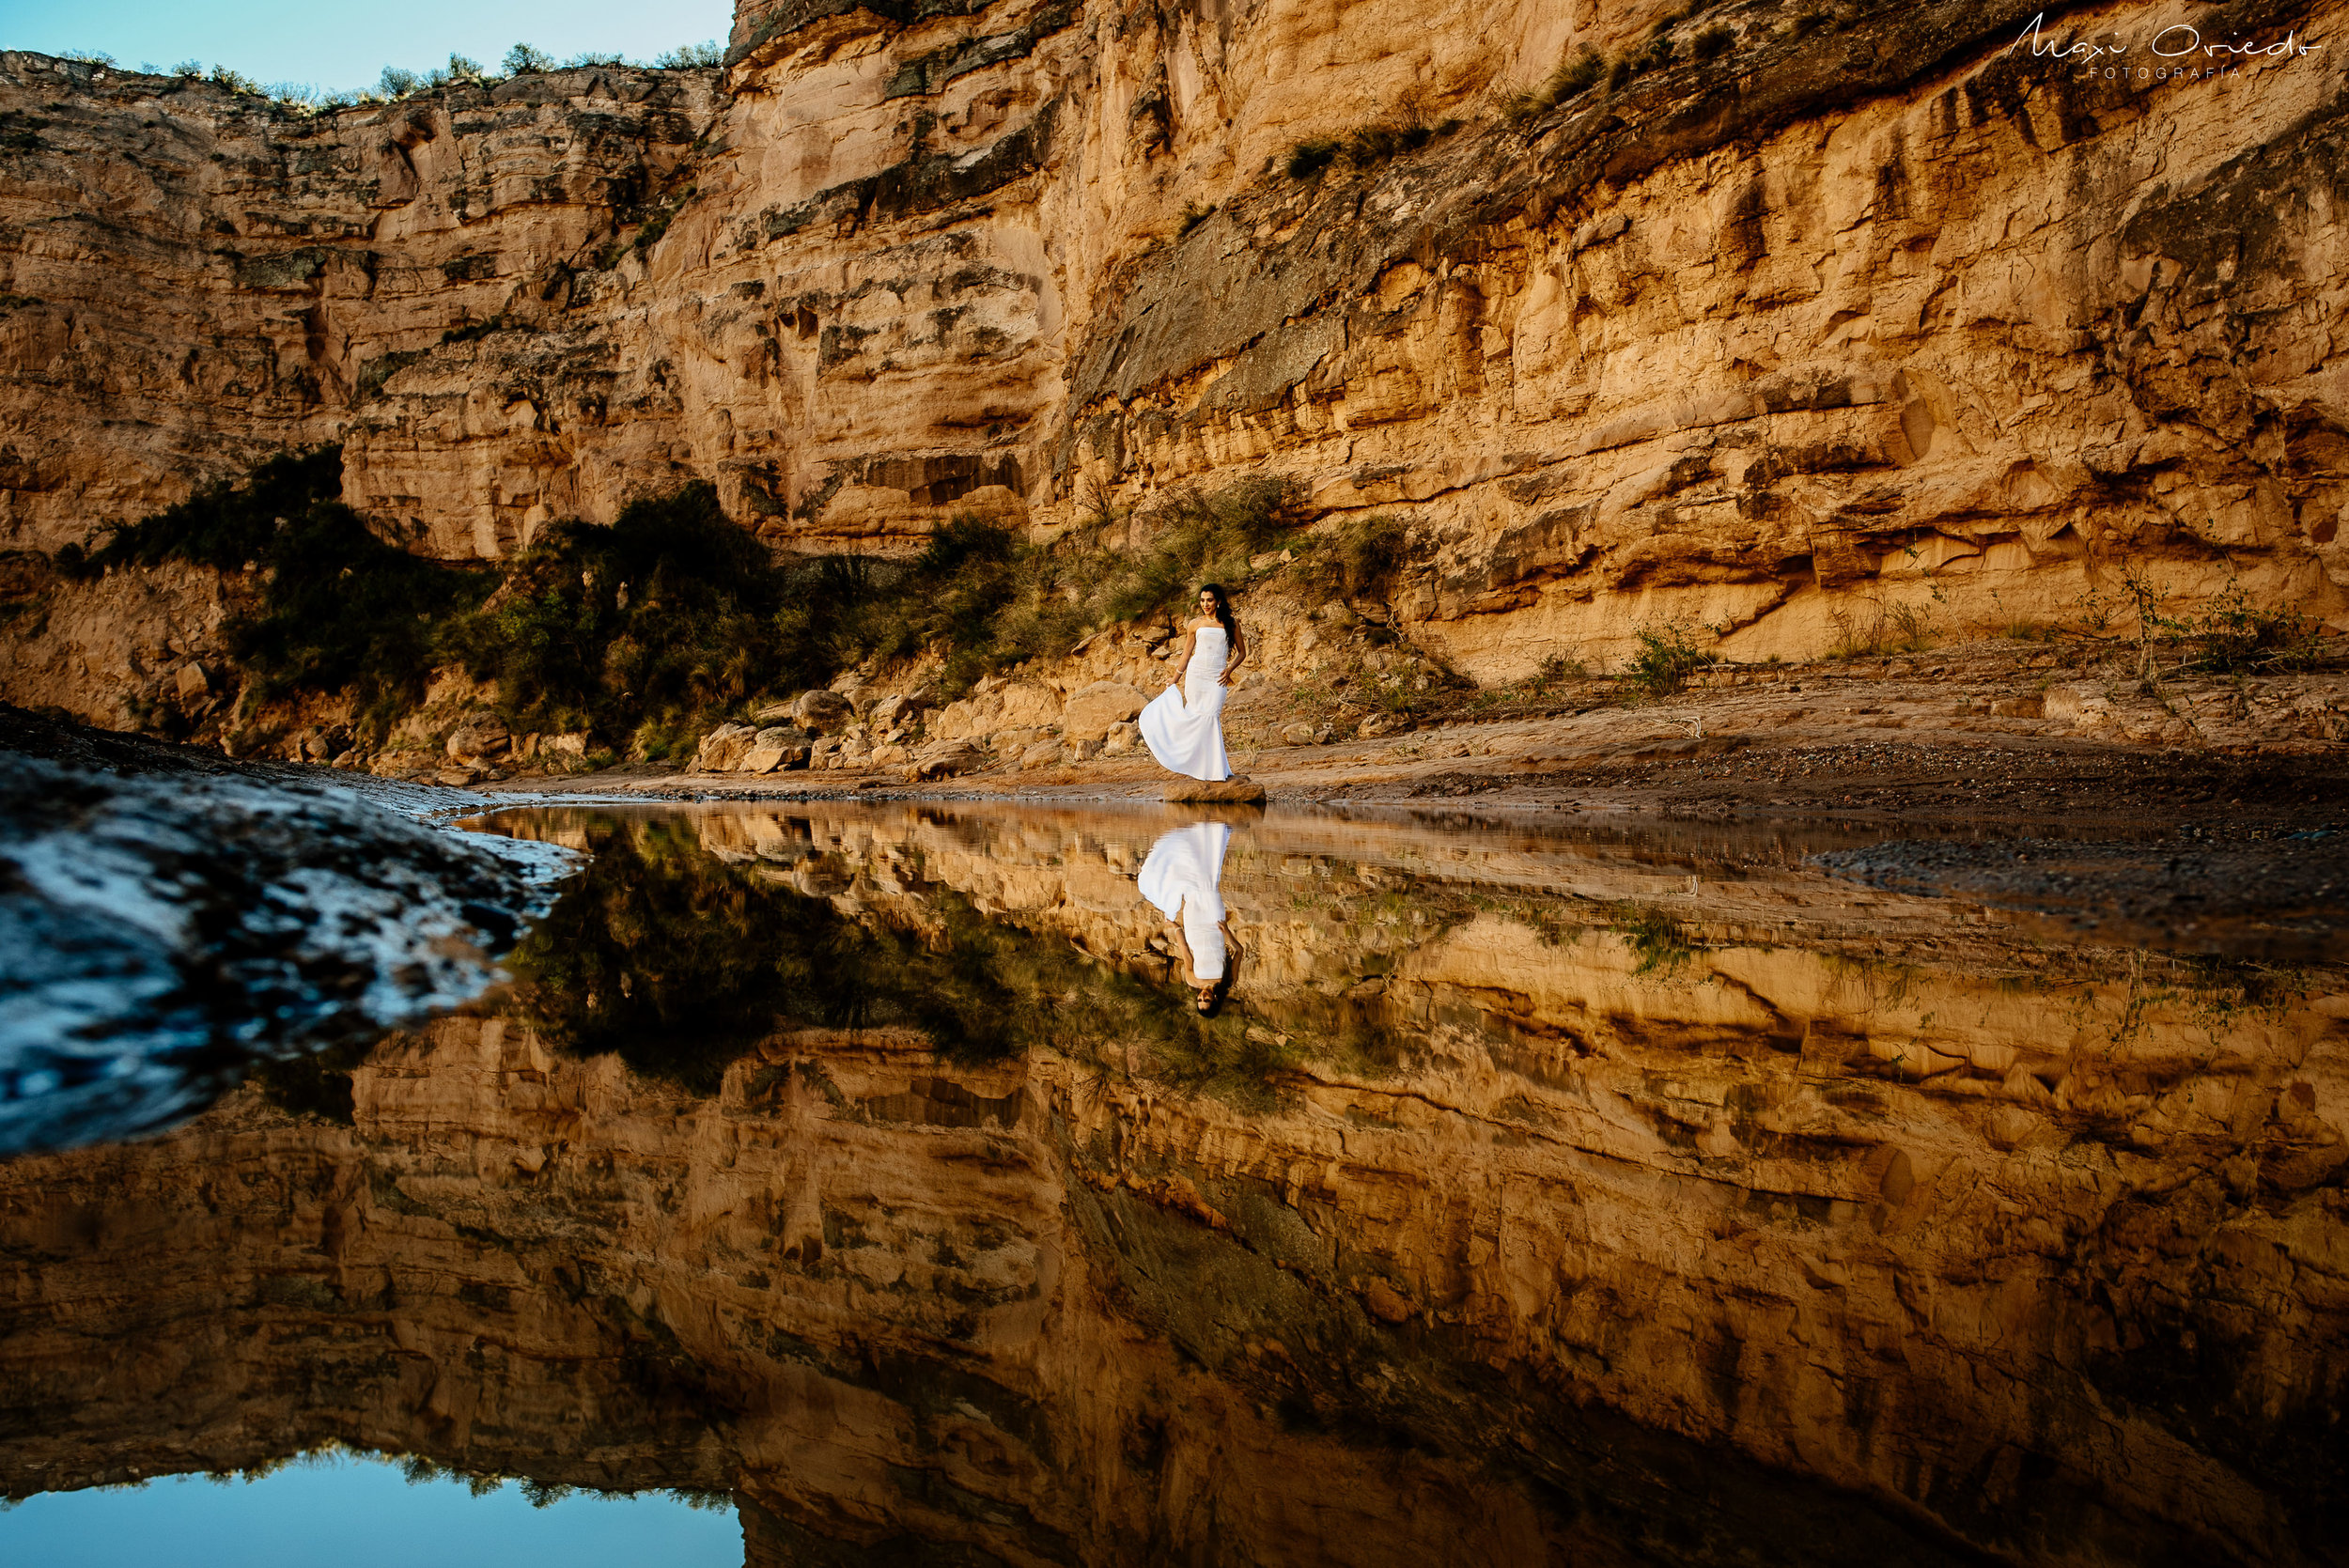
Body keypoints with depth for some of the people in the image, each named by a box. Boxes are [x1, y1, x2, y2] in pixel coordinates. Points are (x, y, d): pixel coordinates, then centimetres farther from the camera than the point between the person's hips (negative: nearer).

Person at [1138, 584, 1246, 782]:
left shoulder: (1230, 624, 8)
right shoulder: (1195, 624, 10)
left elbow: (1242, 652, 13)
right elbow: (1186, 654, 17)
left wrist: (1230, 669, -2)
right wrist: (1175, 679, 16)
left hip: (1217, 678, -2)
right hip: (1196, 674, 2)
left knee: (1210, 716, -14)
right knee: (1195, 715, -4)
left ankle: (1216, 772, -8)